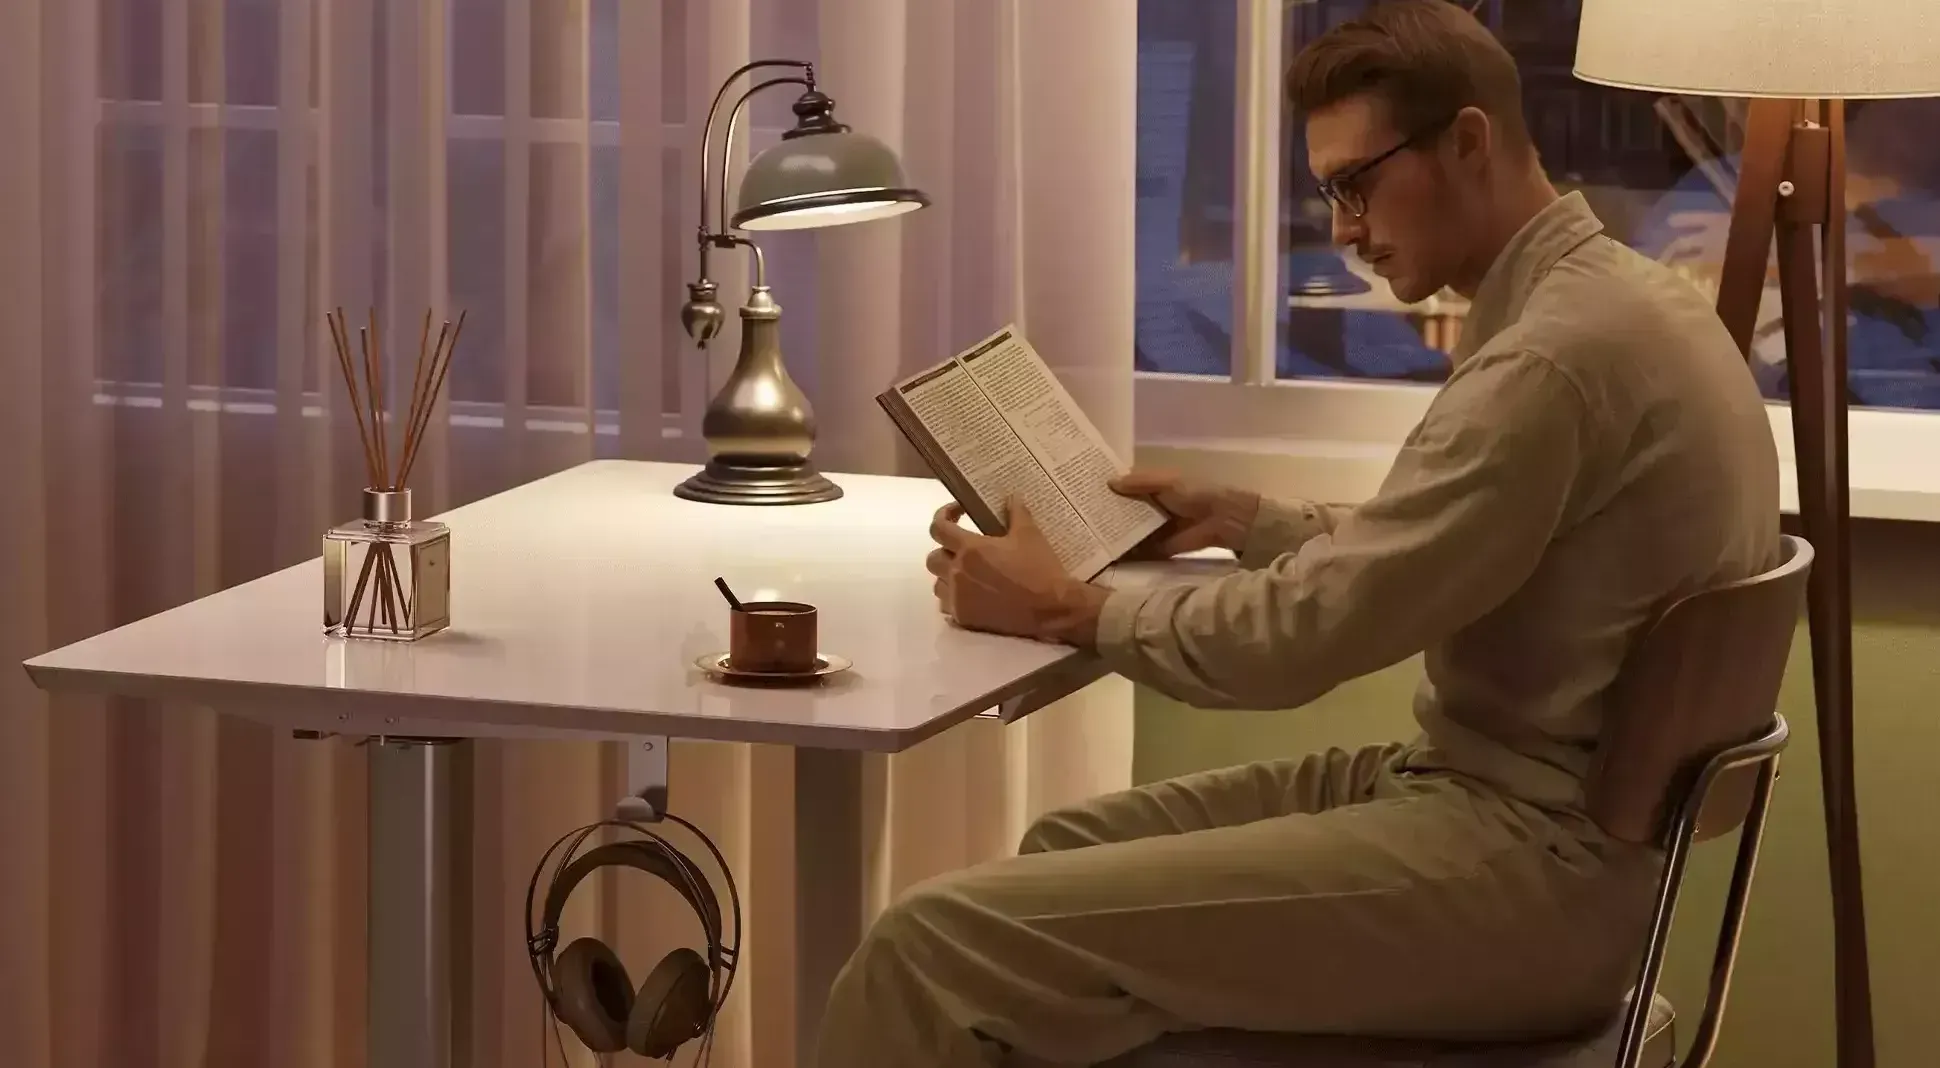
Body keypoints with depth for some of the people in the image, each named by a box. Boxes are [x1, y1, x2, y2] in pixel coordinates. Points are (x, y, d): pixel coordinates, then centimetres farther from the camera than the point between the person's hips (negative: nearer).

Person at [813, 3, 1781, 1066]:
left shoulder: (1561, 349, -20)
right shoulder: (1610, 299, 14)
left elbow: (1308, 632, -18)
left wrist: (1069, 611, -6)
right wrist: (1238, 520, 19)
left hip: (1523, 874, -11)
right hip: (1555, 813, 11)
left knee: (939, 944, -16)